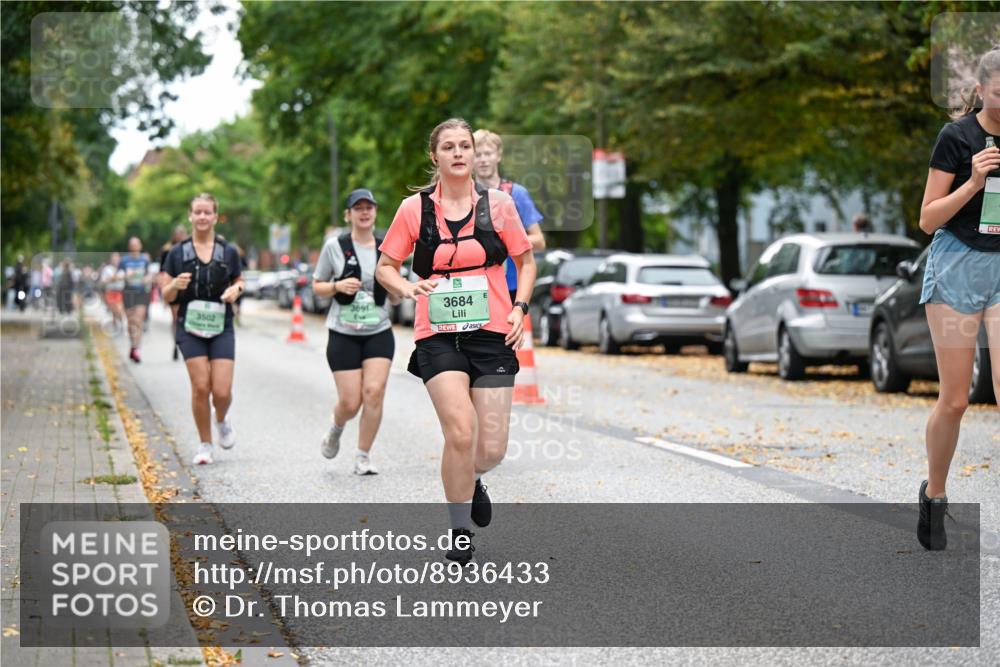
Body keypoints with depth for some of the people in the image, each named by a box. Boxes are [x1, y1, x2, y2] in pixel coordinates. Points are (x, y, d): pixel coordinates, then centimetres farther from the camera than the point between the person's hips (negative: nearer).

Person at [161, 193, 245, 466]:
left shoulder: (228, 252, 4)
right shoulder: (177, 253, 2)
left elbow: (239, 281, 18)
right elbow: (166, 296, 4)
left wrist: (236, 290, -6)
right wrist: (176, 285, -18)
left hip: (221, 328, 1)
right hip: (190, 328, -1)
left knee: (222, 390, -8)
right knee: (200, 387, -9)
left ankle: (222, 420, 27)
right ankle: (205, 445, 8)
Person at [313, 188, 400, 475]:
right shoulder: (335, 246, -3)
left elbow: (394, 298, 11)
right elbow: (317, 286, 4)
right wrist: (337, 286, -16)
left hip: (379, 333, 2)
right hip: (344, 335, -2)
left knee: (374, 391, -15)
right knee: (350, 402, -5)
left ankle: (363, 457, 0)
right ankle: (336, 429, 32)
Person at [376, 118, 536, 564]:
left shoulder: (498, 204, 3)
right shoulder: (414, 208, 1)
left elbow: (526, 262, 13)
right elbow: (385, 267, 8)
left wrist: (519, 307, -2)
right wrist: (408, 287, -13)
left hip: (491, 336, 1)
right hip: (438, 337, -1)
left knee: (492, 449, -3)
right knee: (460, 433, -18)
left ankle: (471, 480, 36)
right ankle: (460, 532, 2)